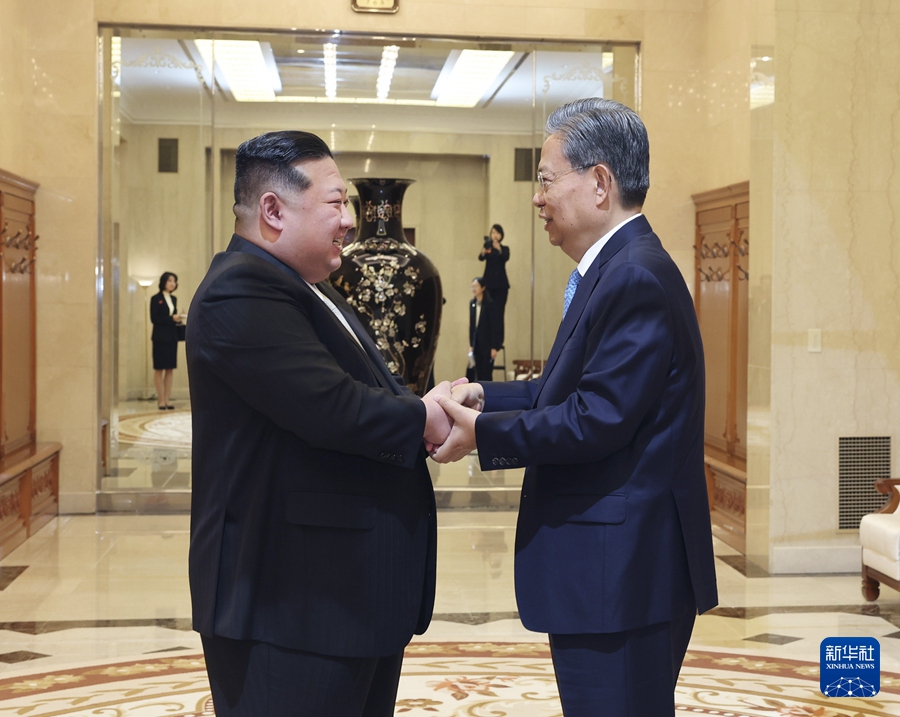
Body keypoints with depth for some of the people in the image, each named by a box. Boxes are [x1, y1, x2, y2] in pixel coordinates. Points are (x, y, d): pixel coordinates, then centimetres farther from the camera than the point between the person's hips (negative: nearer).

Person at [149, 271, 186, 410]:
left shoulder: (173, 299, 14)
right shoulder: (156, 299, -4)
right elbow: (154, 319, -11)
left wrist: (179, 319, -4)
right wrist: (172, 318, -18)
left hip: (172, 337, 6)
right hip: (160, 337, -6)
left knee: (170, 369, 4)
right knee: (159, 369, -2)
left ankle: (166, 400, 7)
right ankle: (161, 400, 0)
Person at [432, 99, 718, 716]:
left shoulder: (637, 277, -20)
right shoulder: (618, 268, 14)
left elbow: (597, 419, -24)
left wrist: (482, 433, -15)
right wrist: (488, 396, 6)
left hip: (622, 576, -10)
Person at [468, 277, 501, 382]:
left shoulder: (490, 304, -10)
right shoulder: (472, 303, 7)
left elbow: (495, 326, -11)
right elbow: (471, 325, 11)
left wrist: (494, 347, -14)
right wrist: (471, 345, 9)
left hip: (488, 343, -6)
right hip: (477, 343, 6)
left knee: (487, 373, -5)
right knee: (478, 373, 6)